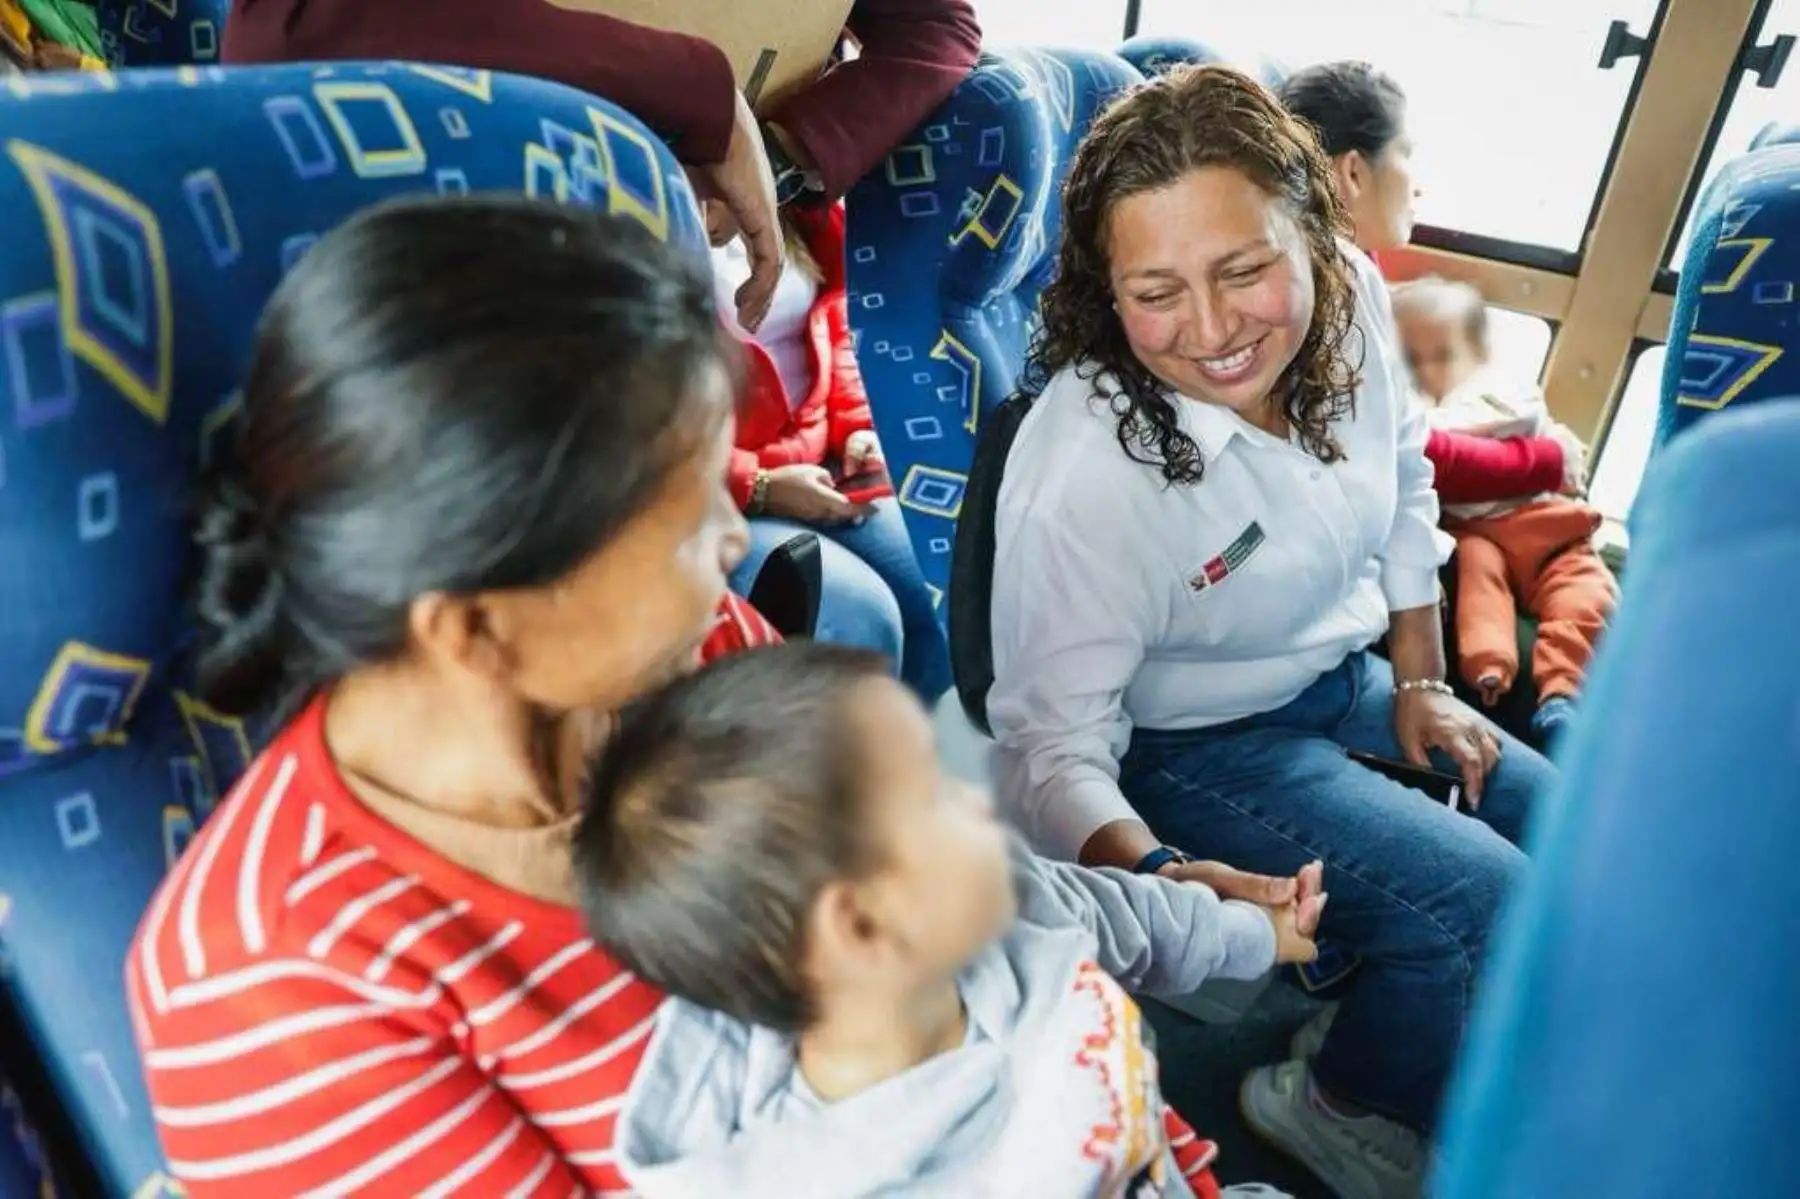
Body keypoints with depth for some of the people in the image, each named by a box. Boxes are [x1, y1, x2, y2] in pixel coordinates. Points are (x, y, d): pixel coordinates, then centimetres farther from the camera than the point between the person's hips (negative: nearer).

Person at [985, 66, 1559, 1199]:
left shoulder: (1352, 296, -16)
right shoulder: (1083, 471, -34)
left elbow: (1403, 488, 4)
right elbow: (1053, 738, -29)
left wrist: (1422, 684, 8)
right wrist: (1154, 874, -48)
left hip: (1344, 680, 7)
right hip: (1198, 748, -7)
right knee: (1486, 906, -17)